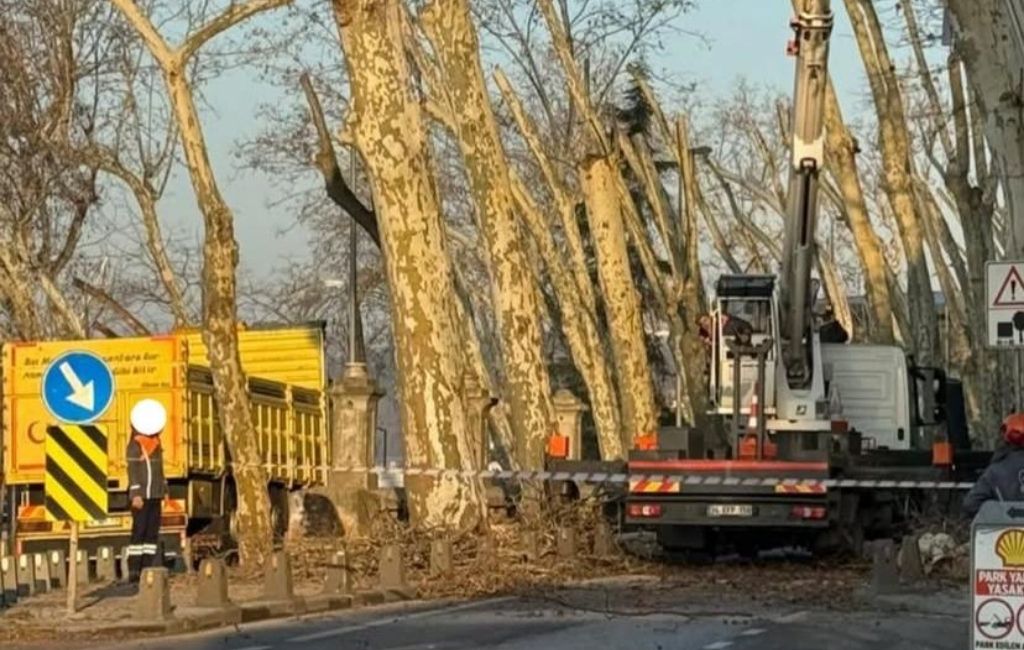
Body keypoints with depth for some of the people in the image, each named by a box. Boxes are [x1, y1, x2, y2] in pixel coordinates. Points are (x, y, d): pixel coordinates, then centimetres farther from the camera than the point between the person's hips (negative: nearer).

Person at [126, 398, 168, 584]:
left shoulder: (155, 445, 14)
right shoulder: (135, 446, -9)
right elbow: (132, 471, -14)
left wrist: (164, 490, 17)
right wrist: (136, 494, -20)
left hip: (155, 496, 8)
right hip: (141, 496, -8)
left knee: (153, 532, 6)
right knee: (139, 531, -8)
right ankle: (134, 572, -7)